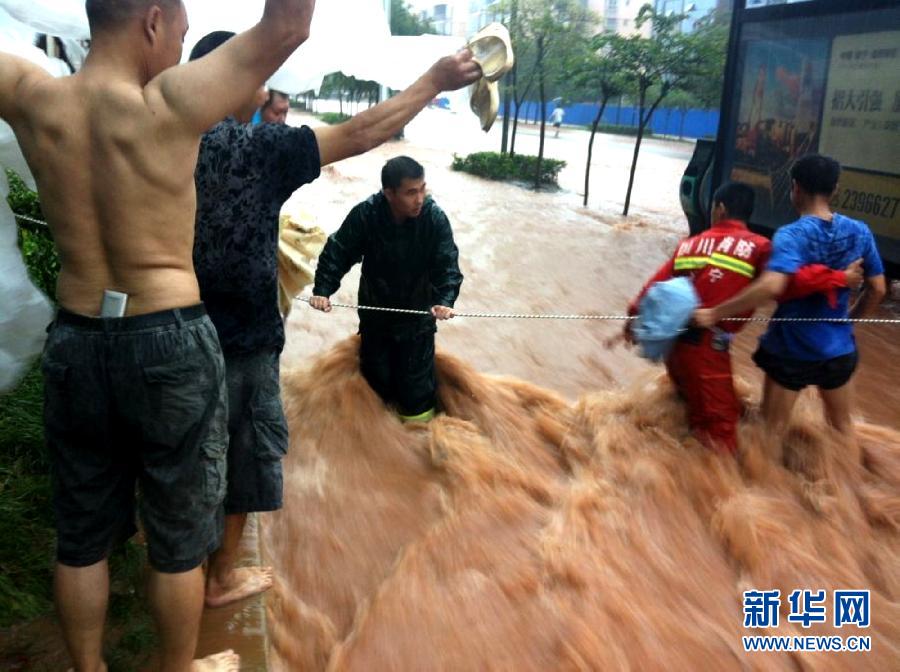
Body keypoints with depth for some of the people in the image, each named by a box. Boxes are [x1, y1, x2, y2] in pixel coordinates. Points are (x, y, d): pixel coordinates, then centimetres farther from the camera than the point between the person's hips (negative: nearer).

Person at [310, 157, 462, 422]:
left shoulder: (435, 218, -22)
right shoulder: (365, 214, -21)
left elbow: (447, 264, -22)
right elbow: (338, 252, -13)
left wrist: (445, 300, -39)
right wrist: (322, 290, -24)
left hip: (418, 311, -1)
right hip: (375, 309, 1)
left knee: (416, 374, 4)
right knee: (375, 370, 15)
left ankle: (419, 410, 33)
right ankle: (377, 409, 45)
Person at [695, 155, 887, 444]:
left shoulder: (792, 235, -21)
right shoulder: (860, 232, -4)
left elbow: (771, 286, -38)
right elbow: (877, 290, 4)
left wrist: (715, 314, -35)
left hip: (791, 347, -5)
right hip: (839, 348, 5)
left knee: (774, 429, 13)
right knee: (842, 425, 25)